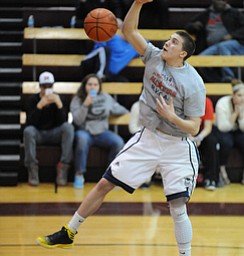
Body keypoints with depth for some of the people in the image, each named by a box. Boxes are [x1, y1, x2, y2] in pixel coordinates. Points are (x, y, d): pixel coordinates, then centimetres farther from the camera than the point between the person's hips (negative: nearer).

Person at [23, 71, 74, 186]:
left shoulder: (60, 99, -2)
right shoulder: (33, 99, -3)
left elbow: (63, 122, -14)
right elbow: (30, 123, -16)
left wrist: (59, 104, -26)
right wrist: (40, 105, -27)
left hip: (55, 134, 1)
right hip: (38, 134, 0)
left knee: (68, 127, -31)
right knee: (28, 130, -35)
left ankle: (63, 167, -29)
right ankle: (32, 169, -27)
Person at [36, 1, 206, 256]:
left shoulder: (194, 84, -17)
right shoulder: (154, 57, -3)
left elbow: (194, 127, -14)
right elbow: (129, 30, -6)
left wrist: (172, 117, -31)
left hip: (177, 149, -5)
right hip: (148, 138, 5)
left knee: (178, 208, -10)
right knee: (104, 183, 5)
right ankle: (67, 234, 16)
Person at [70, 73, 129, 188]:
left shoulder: (106, 97, 10)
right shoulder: (77, 99, 1)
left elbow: (118, 109, 23)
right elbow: (77, 121, -11)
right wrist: (85, 105, -20)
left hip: (102, 133, 3)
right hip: (85, 131, -3)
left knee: (119, 142, -27)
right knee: (82, 138, -39)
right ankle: (79, 175, -26)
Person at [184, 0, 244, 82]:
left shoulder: (234, 13, 16)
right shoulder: (205, 15, 24)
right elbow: (188, 27, 29)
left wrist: (231, 36, -13)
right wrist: (194, 26, 4)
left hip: (236, 45, -3)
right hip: (213, 47, 3)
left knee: (222, 46, -38)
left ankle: (228, 78, -36)